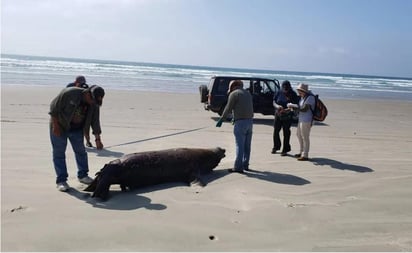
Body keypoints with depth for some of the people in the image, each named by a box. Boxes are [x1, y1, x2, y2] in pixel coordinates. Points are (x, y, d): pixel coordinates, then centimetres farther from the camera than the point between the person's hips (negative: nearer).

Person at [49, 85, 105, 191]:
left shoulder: (92, 104, -8)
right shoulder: (69, 93, -26)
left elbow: (94, 121, 1)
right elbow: (54, 106, -20)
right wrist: (56, 126, -20)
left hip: (77, 129, 5)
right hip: (59, 126, -5)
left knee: (81, 151, 8)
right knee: (59, 153, -2)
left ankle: (82, 175, 23)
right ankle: (61, 180, 4)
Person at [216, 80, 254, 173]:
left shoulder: (234, 94, -5)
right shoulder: (248, 93, 17)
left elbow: (228, 109, -7)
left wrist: (221, 120, 3)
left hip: (240, 122, -7)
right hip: (249, 120, 7)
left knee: (240, 145, -7)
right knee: (247, 145, 12)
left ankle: (238, 167, -6)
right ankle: (245, 165, 19)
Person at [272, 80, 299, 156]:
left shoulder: (293, 94, -6)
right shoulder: (279, 93, 1)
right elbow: (274, 102, 1)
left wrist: (289, 109, -28)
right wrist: (277, 106, -22)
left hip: (287, 116, -3)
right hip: (278, 115, 3)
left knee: (286, 132, 1)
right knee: (276, 131, 6)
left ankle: (285, 150, 12)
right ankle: (276, 147, 27)